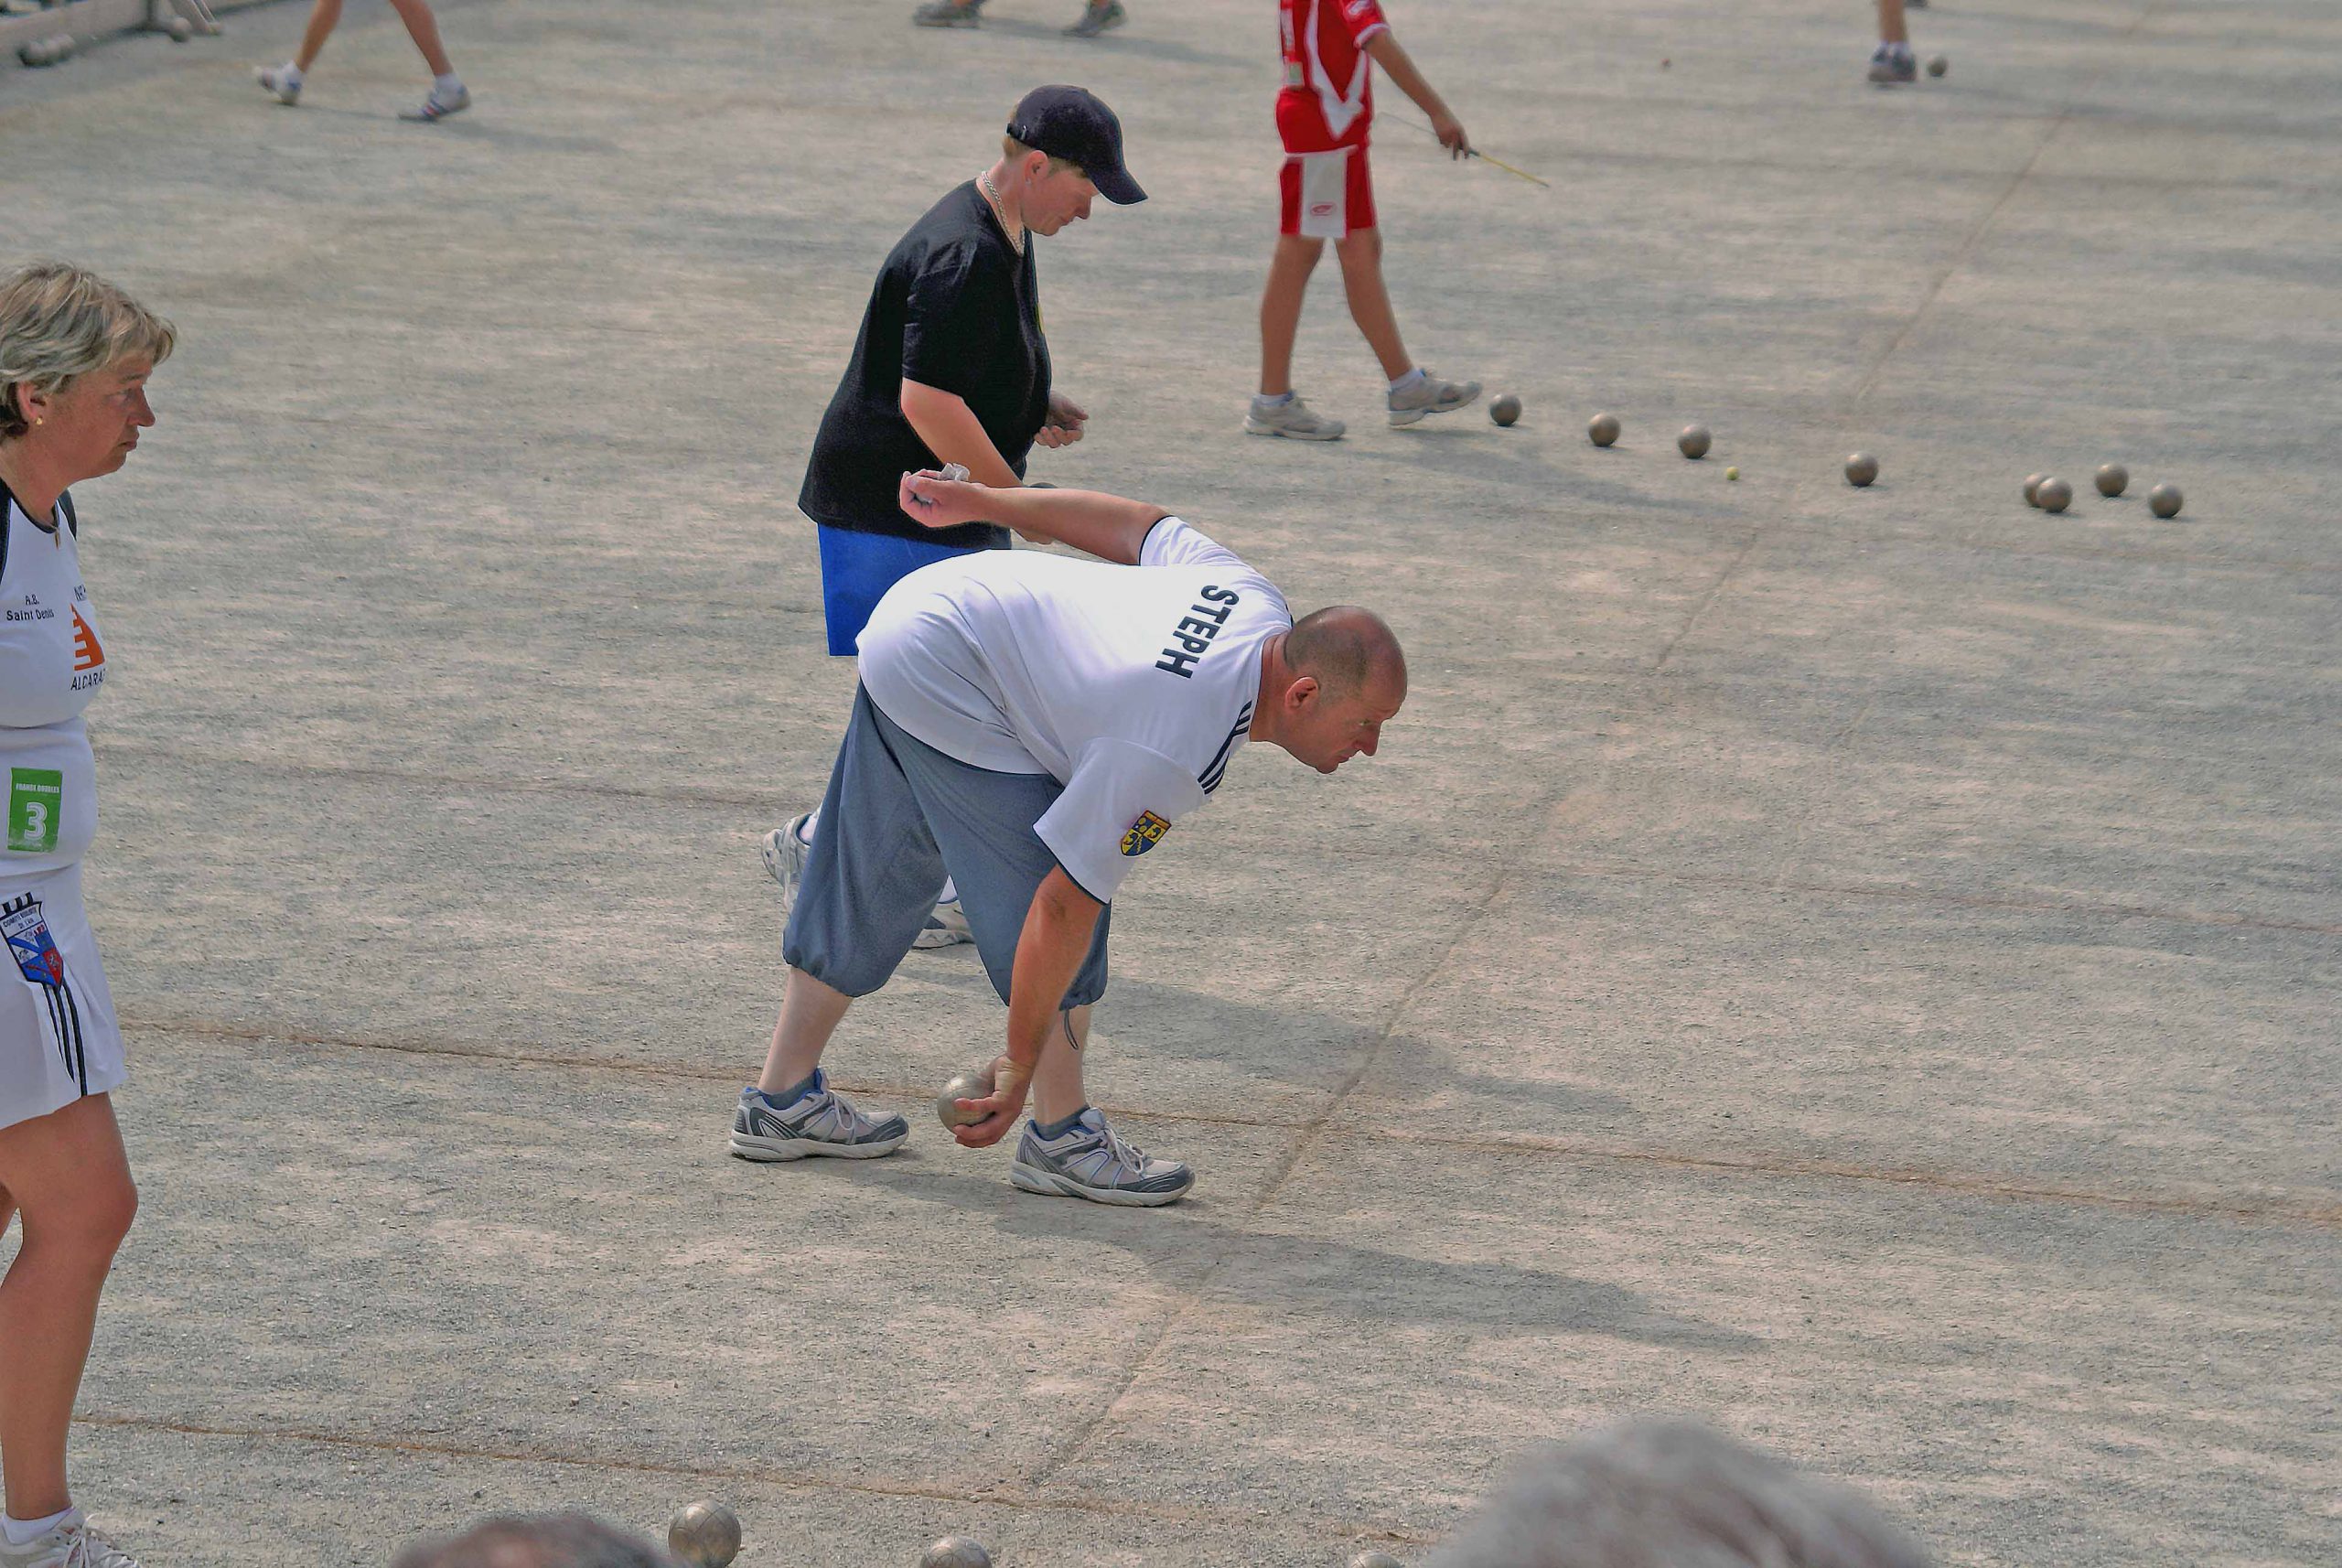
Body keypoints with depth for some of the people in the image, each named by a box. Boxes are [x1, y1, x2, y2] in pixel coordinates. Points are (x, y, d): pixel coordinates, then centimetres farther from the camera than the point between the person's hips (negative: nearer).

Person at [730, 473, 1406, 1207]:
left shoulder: (1260, 604, -7)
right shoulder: (1174, 755, -30)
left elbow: (1136, 524, 9)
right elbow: (1064, 903, -26)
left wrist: (978, 501, 22)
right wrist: (1019, 1065, -17)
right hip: (949, 674, -10)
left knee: (872, 885, 18)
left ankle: (782, 1102, 29)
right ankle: (1062, 1139, 2)